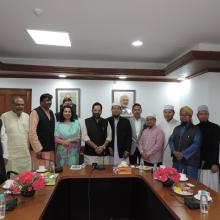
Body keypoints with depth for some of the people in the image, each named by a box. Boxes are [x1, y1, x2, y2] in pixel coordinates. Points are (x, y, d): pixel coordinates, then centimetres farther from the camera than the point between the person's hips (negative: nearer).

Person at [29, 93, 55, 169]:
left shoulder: (51, 113, 12)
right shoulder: (35, 112, -9)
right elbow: (32, 132, -16)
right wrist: (38, 149, -18)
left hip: (51, 149, 7)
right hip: (41, 150, -6)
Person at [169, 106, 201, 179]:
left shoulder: (196, 129, -2)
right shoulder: (176, 128, 15)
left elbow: (196, 144, -12)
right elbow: (171, 141, 8)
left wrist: (183, 154, -18)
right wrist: (174, 152, -11)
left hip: (190, 162, -4)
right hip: (177, 161, 5)